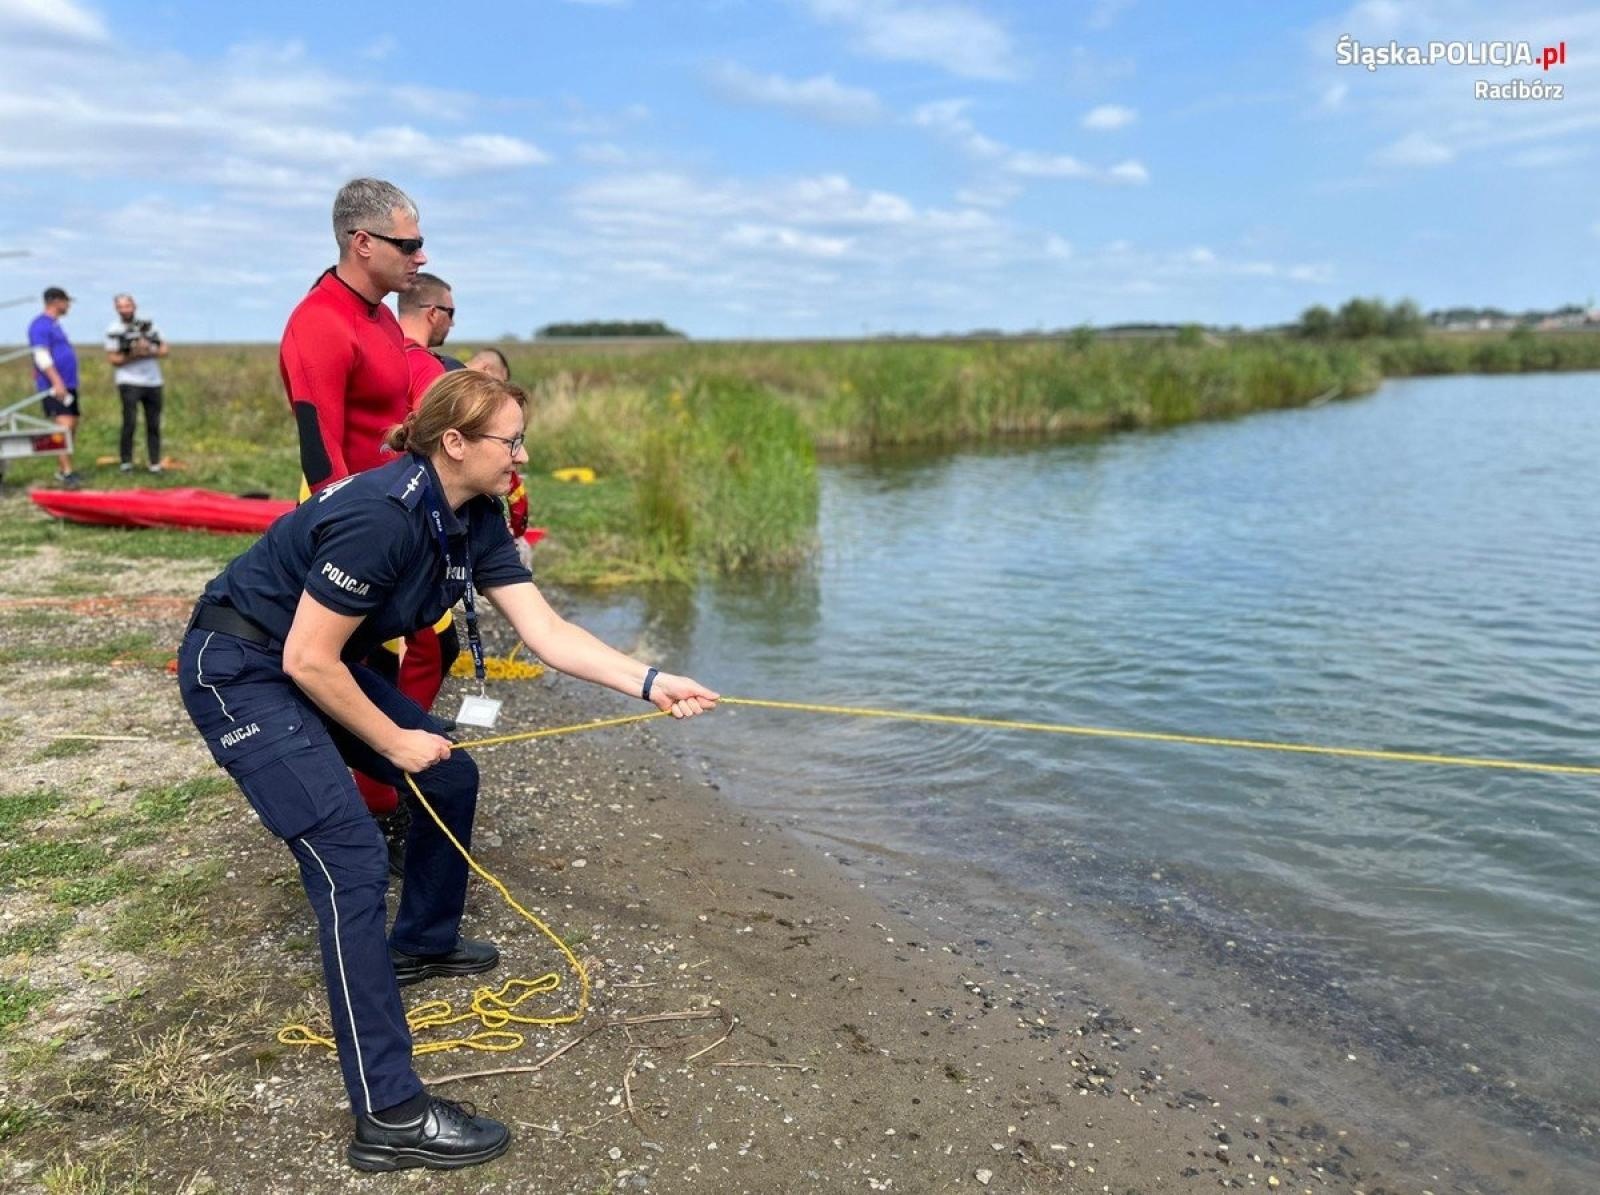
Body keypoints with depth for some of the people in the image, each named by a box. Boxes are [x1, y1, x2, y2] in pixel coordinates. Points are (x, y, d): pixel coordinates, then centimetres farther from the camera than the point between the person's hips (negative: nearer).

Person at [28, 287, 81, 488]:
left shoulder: (54, 324, 20)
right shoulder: (41, 324, -10)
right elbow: (42, 356, -19)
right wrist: (56, 382, -26)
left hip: (67, 385, 10)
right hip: (54, 387, -10)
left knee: (72, 426, 11)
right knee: (63, 426, -17)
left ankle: (62, 470, 19)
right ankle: (66, 474, -22)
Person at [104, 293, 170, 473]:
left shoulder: (148, 325, 11)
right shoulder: (113, 330, 1)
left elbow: (164, 350, 6)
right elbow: (113, 359, -5)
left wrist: (149, 351, -13)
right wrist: (134, 355, -18)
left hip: (153, 382, 3)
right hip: (129, 383, -3)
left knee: (154, 424, 5)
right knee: (130, 422, -8)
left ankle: (155, 464, 11)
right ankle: (126, 463, 0)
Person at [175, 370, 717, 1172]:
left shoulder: (474, 521, -3)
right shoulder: (381, 516, -29)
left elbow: (546, 633, -5)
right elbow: (307, 660, -25)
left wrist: (650, 684, -13)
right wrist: (393, 742, -14)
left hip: (312, 661, 9)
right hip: (239, 670, -9)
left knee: (450, 777, 13)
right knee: (353, 862, -17)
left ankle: (422, 945, 36)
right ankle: (390, 1115, -12)